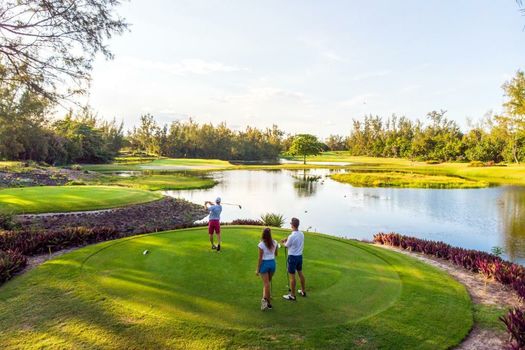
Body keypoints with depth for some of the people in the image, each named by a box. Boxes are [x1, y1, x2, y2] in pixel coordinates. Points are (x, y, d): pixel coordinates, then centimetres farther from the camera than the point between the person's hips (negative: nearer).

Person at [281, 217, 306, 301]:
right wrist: (287, 239, 8)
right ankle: (303, 291, 34)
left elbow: (286, 245, -7)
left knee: (292, 276, 3)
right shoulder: (301, 234, -2)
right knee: (300, 273, 20)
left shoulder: (291, 236, -25)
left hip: (293, 257, -7)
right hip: (300, 256, 8)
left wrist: (284, 242, 13)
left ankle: (292, 296, 12)